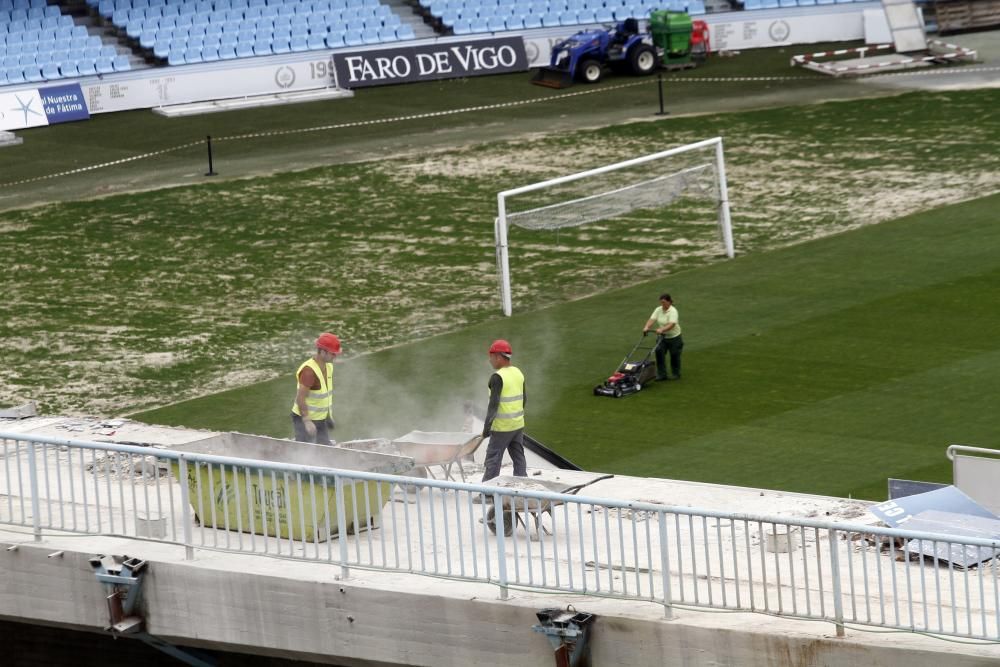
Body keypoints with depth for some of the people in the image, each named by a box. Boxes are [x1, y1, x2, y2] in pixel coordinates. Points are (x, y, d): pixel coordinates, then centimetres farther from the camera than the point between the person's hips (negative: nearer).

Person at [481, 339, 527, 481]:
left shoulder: (497, 378, -17)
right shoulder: (518, 373, 6)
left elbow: (493, 404, -21)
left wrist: (487, 427, -17)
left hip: (502, 427, -7)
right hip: (518, 424, 7)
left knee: (493, 459, -2)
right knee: (518, 458, 12)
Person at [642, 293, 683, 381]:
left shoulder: (673, 311, -20)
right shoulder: (658, 310, -1)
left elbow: (671, 324, -32)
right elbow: (652, 319, -10)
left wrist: (662, 330, -44)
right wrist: (647, 327, -28)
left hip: (674, 337, -5)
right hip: (662, 337, 5)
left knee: (674, 356, 6)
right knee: (659, 352, -7)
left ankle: (676, 374, 22)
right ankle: (661, 374, -2)